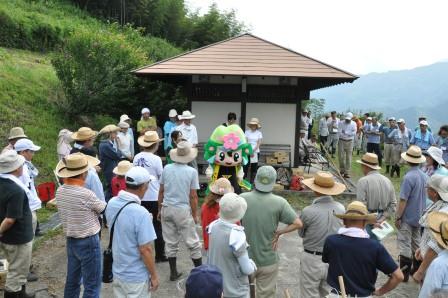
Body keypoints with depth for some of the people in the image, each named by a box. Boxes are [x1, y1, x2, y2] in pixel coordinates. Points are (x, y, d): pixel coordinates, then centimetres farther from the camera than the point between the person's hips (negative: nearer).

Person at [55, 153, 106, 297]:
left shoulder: (60, 191, -3)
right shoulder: (85, 194, -23)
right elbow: (103, 208, -7)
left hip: (70, 240, 8)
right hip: (88, 242, -7)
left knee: (72, 281, 20)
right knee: (92, 285, 4)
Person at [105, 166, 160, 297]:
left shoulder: (111, 203, -6)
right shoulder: (140, 213, -29)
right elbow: (145, 250, -24)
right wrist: (154, 275, -11)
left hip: (117, 272, 7)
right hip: (136, 277, -7)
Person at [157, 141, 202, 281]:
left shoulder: (167, 169, 1)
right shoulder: (192, 171, -9)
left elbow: (161, 191, 5)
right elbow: (193, 196, -8)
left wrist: (160, 209, 16)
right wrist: (195, 215, 2)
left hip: (167, 209, 4)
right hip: (183, 210, -4)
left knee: (170, 242, 13)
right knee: (193, 243, 8)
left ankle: (173, 272, 22)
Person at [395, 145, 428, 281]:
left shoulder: (409, 177, -22)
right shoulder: (425, 176, 0)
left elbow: (403, 200, -20)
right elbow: (425, 197, 10)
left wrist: (397, 217, -12)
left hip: (407, 218, -7)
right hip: (419, 217, 7)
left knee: (405, 245, 2)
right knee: (417, 243, 18)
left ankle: (404, 274, 8)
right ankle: (417, 270, 29)